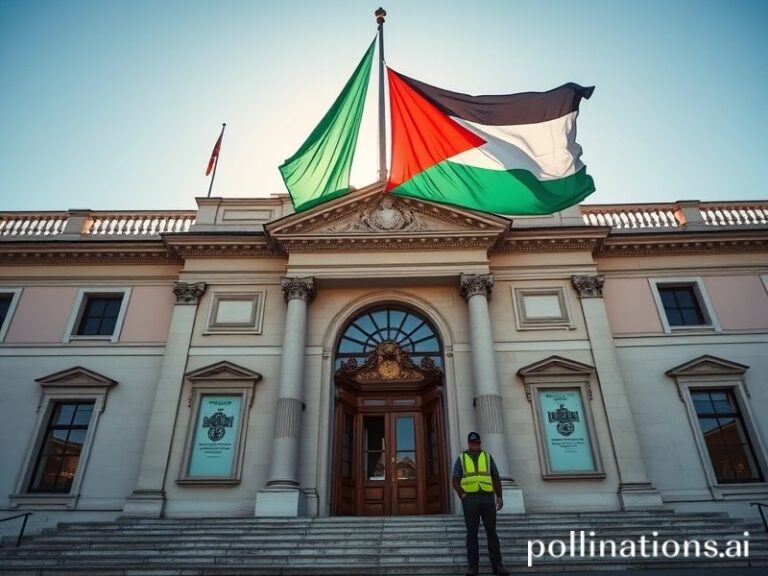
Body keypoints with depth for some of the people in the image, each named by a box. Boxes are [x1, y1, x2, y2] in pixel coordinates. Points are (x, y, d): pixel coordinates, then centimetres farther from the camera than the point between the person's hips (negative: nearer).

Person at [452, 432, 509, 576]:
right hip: (470, 499, -1)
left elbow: (496, 478, 10)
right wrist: (462, 496, -10)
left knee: (491, 531, 1)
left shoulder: (487, 457, 11)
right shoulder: (461, 458, 6)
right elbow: (455, 480, 3)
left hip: (487, 498, 1)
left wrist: (499, 497, 1)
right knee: (472, 532, 0)